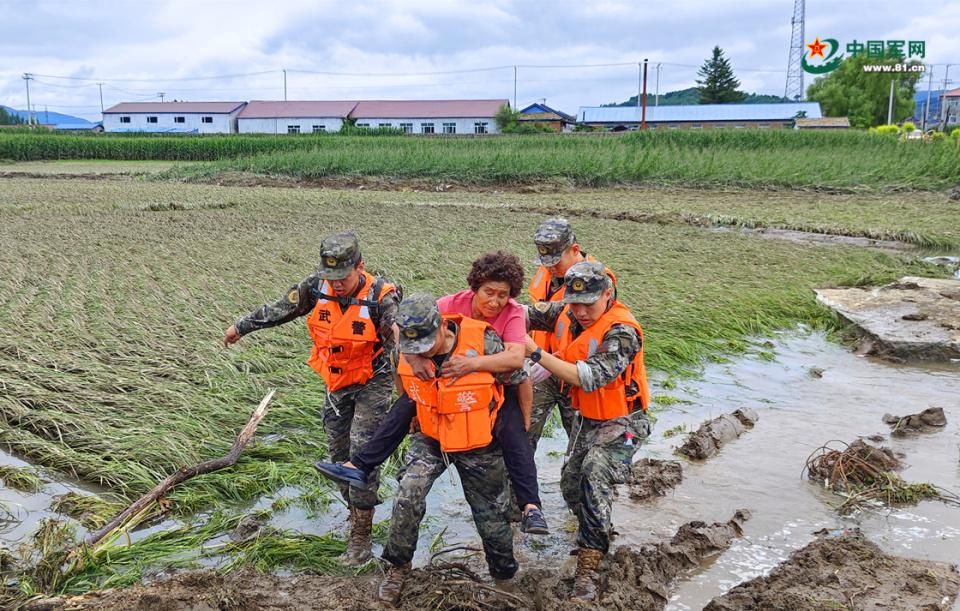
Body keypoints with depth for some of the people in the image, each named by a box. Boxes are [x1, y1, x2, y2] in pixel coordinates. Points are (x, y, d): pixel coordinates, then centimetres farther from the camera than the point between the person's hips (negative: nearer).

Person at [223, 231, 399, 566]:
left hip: (372, 383, -5)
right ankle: (357, 511, 33)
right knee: (339, 453, 12)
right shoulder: (316, 287, -13)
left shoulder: (380, 297, -26)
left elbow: (400, 340, -34)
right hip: (336, 384, 5)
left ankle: (360, 538, -3)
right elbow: (279, 309, 4)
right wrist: (241, 326, 16)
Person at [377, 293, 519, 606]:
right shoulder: (408, 350, -19)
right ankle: (397, 567, 3)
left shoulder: (484, 343, -31)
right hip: (430, 438, 2)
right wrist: (414, 414, 16)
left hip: (479, 444, -2)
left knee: (491, 515, 12)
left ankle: (504, 575, 37)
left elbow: (520, 378, -14)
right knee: (408, 495, -18)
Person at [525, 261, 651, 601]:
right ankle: (597, 534, 46)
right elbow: (530, 315, 3)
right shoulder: (568, 314, -9)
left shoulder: (621, 331, -29)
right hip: (586, 418, 8)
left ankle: (588, 568, -21)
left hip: (620, 422, -8)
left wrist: (535, 352, -38)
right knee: (571, 484, 18)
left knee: (594, 478, -27)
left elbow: (588, 378, -37)